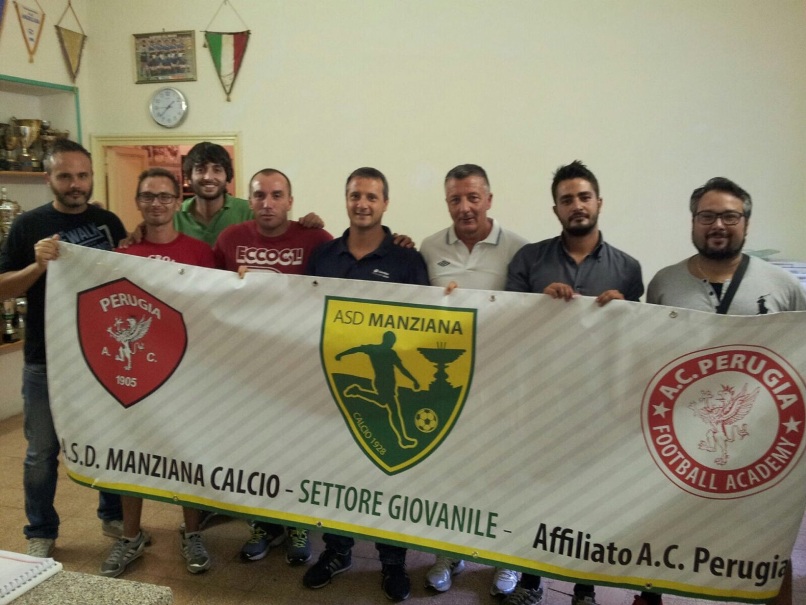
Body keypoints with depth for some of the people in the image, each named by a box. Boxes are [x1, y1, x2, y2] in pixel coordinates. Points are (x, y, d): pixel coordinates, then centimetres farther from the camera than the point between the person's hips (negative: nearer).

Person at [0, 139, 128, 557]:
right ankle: (41, 534, 28)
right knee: (42, 452, 10)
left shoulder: (109, 222, 3)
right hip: (46, 360, -2)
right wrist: (38, 266, -22)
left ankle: (113, 516, 35)